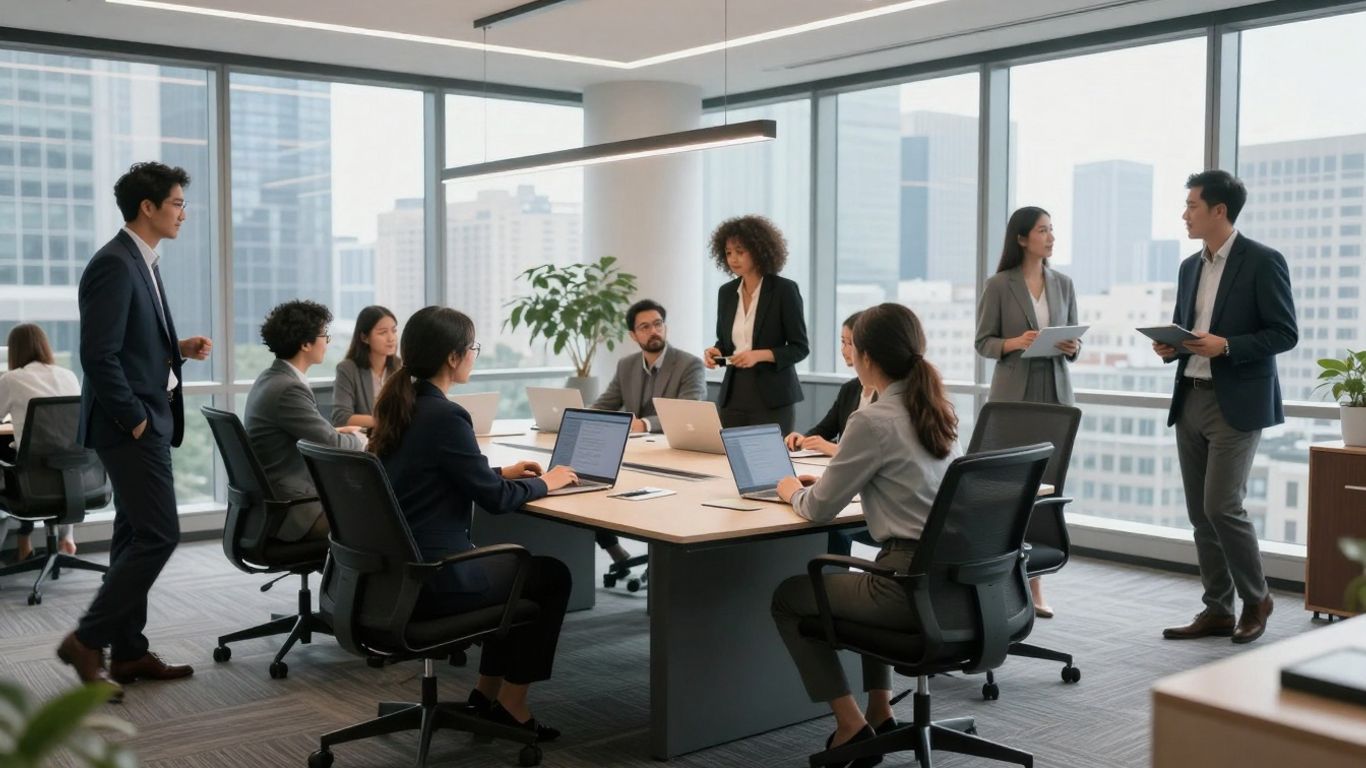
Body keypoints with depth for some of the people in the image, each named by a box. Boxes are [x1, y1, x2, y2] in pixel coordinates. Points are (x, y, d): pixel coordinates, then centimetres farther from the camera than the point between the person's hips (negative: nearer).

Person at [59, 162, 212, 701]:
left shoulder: (141, 263, 15)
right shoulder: (114, 265, -16)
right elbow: (99, 356, -22)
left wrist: (179, 348, 6)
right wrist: (135, 419, -17)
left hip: (148, 420, 10)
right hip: (130, 424, -10)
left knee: (136, 536, 12)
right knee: (159, 534, -9)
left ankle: (128, 651, 19)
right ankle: (88, 640, 1)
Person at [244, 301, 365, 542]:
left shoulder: (270, 379, 8)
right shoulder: (288, 389, -22)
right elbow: (333, 445, -17)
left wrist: (337, 432, 10)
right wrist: (358, 439, 3)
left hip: (272, 501, 10)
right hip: (289, 510, -10)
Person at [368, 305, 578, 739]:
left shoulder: (399, 405, 7)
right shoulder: (445, 415, -21)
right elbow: (495, 499, -15)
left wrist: (502, 472, 18)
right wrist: (544, 482, 2)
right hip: (431, 579, -9)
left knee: (517, 563, 27)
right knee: (552, 576, 11)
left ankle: (487, 691, 29)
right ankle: (510, 703, 17)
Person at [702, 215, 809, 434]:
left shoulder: (784, 289, -7)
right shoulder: (726, 292, 8)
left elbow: (800, 348, -6)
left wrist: (759, 355, -20)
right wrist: (715, 352, -4)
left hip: (772, 398, -5)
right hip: (733, 395, 5)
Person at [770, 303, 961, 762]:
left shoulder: (873, 421, -15)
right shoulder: (938, 410, 9)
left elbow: (819, 509, -8)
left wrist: (794, 491, 14)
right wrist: (823, 480, 24)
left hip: (913, 585, -8)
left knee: (788, 596, 15)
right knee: (872, 580, 39)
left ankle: (851, 725, 14)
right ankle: (880, 713, 35)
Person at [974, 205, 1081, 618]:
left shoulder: (1063, 283, 10)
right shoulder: (999, 285, -2)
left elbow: (1074, 339, 14)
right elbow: (983, 342, -2)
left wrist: (1072, 347, -8)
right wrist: (1014, 343, -19)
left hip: (1055, 392, 4)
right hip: (1013, 394, -3)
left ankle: (1034, 583, 7)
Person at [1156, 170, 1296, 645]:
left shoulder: (1263, 262, -7)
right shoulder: (1190, 267, 14)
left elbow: (1285, 334, -9)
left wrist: (1226, 346, -21)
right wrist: (1170, 348, 0)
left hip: (1237, 403, -7)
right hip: (1190, 400, 7)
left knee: (1222, 507, -10)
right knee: (1200, 512, 7)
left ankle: (1256, 599, 11)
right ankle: (1217, 610, 16)